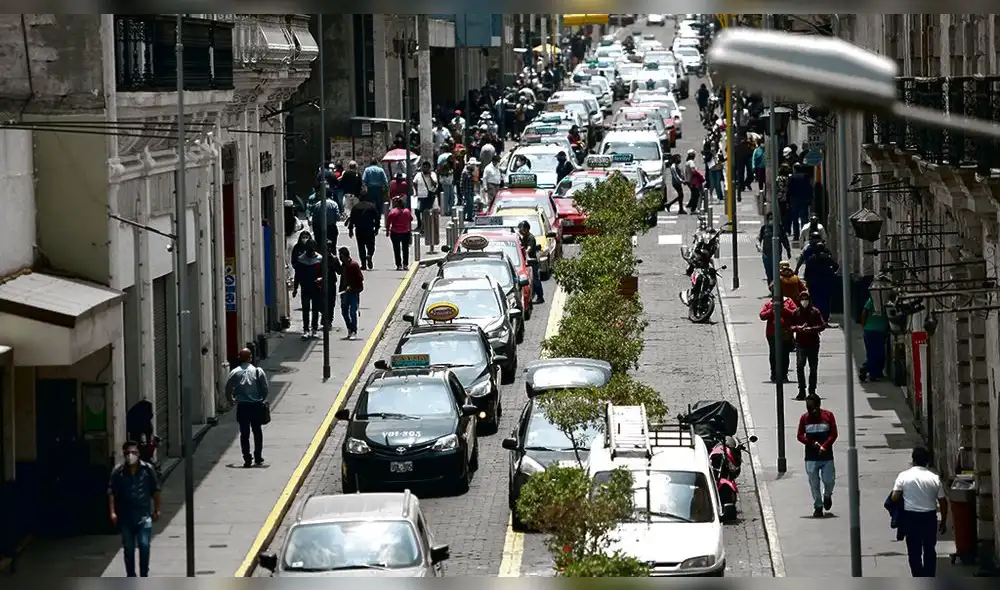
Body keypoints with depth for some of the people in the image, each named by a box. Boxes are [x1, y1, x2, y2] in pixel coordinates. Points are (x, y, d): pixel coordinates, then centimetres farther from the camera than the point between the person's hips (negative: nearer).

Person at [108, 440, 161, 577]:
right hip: (125, 516, 1)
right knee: (128, 549, 9)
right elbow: (111, 493, -2)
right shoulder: (118, 471, -2)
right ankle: (131, 577, 19)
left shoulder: (148, 469, -2)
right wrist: (112, 512, -10)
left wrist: (157, 510, 6)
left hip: (144, 515, -1)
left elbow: (156, 491, 5)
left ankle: (144, 576, 5)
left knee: (144, 546, -7)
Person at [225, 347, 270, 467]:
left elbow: (228, 389, 1)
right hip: (256, 405, 0)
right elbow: (265, 389, -2)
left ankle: (247, 460, 1)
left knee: (244, 433, 5)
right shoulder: (258, 371, -2)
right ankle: (258, 458, 13)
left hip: (242, 407, 0)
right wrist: (263, 400, 15)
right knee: (257, 432, 13)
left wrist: (231, 400, 20)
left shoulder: (235, 372, -2)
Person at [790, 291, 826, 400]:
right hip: (800, 343, 0)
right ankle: (802, 390, -12)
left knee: (813, 368, 6)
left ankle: (812, 390, 15)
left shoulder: (815, 312, 3)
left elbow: (823, 325, 0)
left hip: (813, 343, 0)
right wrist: (798, 328, -13)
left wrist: (812, 329, -16)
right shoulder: (796, 312, 6)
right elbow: (790, 326, 7)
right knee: (799, 366, -14)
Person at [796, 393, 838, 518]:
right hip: (811, 457, 1)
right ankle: (818, 507, 11)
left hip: (826, 455, -1)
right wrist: (813, 444, -13)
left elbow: (833, 434, -1)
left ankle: (827, 496, 29)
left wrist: (824, 447, -16)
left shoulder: (828, 415, 0)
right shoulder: (804, 418, 3)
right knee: (814, 483, 0)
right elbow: (800, 436, 3)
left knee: (829, 480, -3)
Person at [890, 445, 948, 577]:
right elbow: (943, 502, 0)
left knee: (914, 551, 8)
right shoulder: (934, 478, -3)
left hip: (910, 517, -1)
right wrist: (943, 521, 11)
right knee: (929, 550, 13)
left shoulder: (904, 476, -6)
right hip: (929, 517, 1)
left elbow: (894, 498, -10)